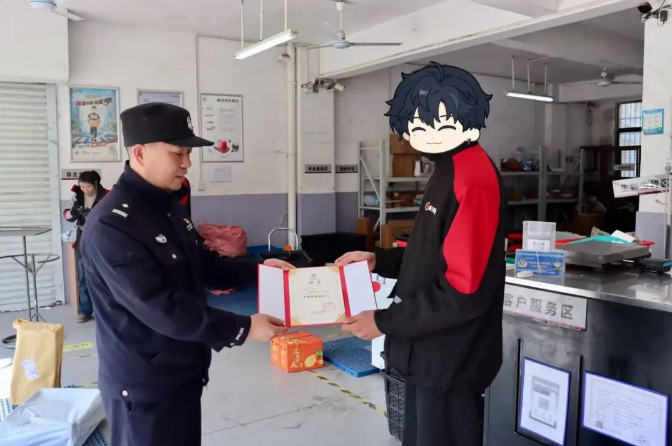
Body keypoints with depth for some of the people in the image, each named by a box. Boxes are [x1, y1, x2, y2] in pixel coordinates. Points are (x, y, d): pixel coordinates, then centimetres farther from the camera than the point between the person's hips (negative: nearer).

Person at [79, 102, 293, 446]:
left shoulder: (168, 207, 6)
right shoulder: (111, 225, -25)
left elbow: (204, 266, 14)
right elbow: (161, 308, -29)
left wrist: (256, 269, -2)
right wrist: (242, 328, -25)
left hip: (185, 374, 9)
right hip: (145, 387, -8)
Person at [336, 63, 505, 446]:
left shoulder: (474, 179, -23)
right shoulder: (449, 171, 9)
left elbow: (464, 290, -27)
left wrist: (385, 322, -21)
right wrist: (379, 260, 6)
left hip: (450, 359, -10)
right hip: (432, 352, 10)